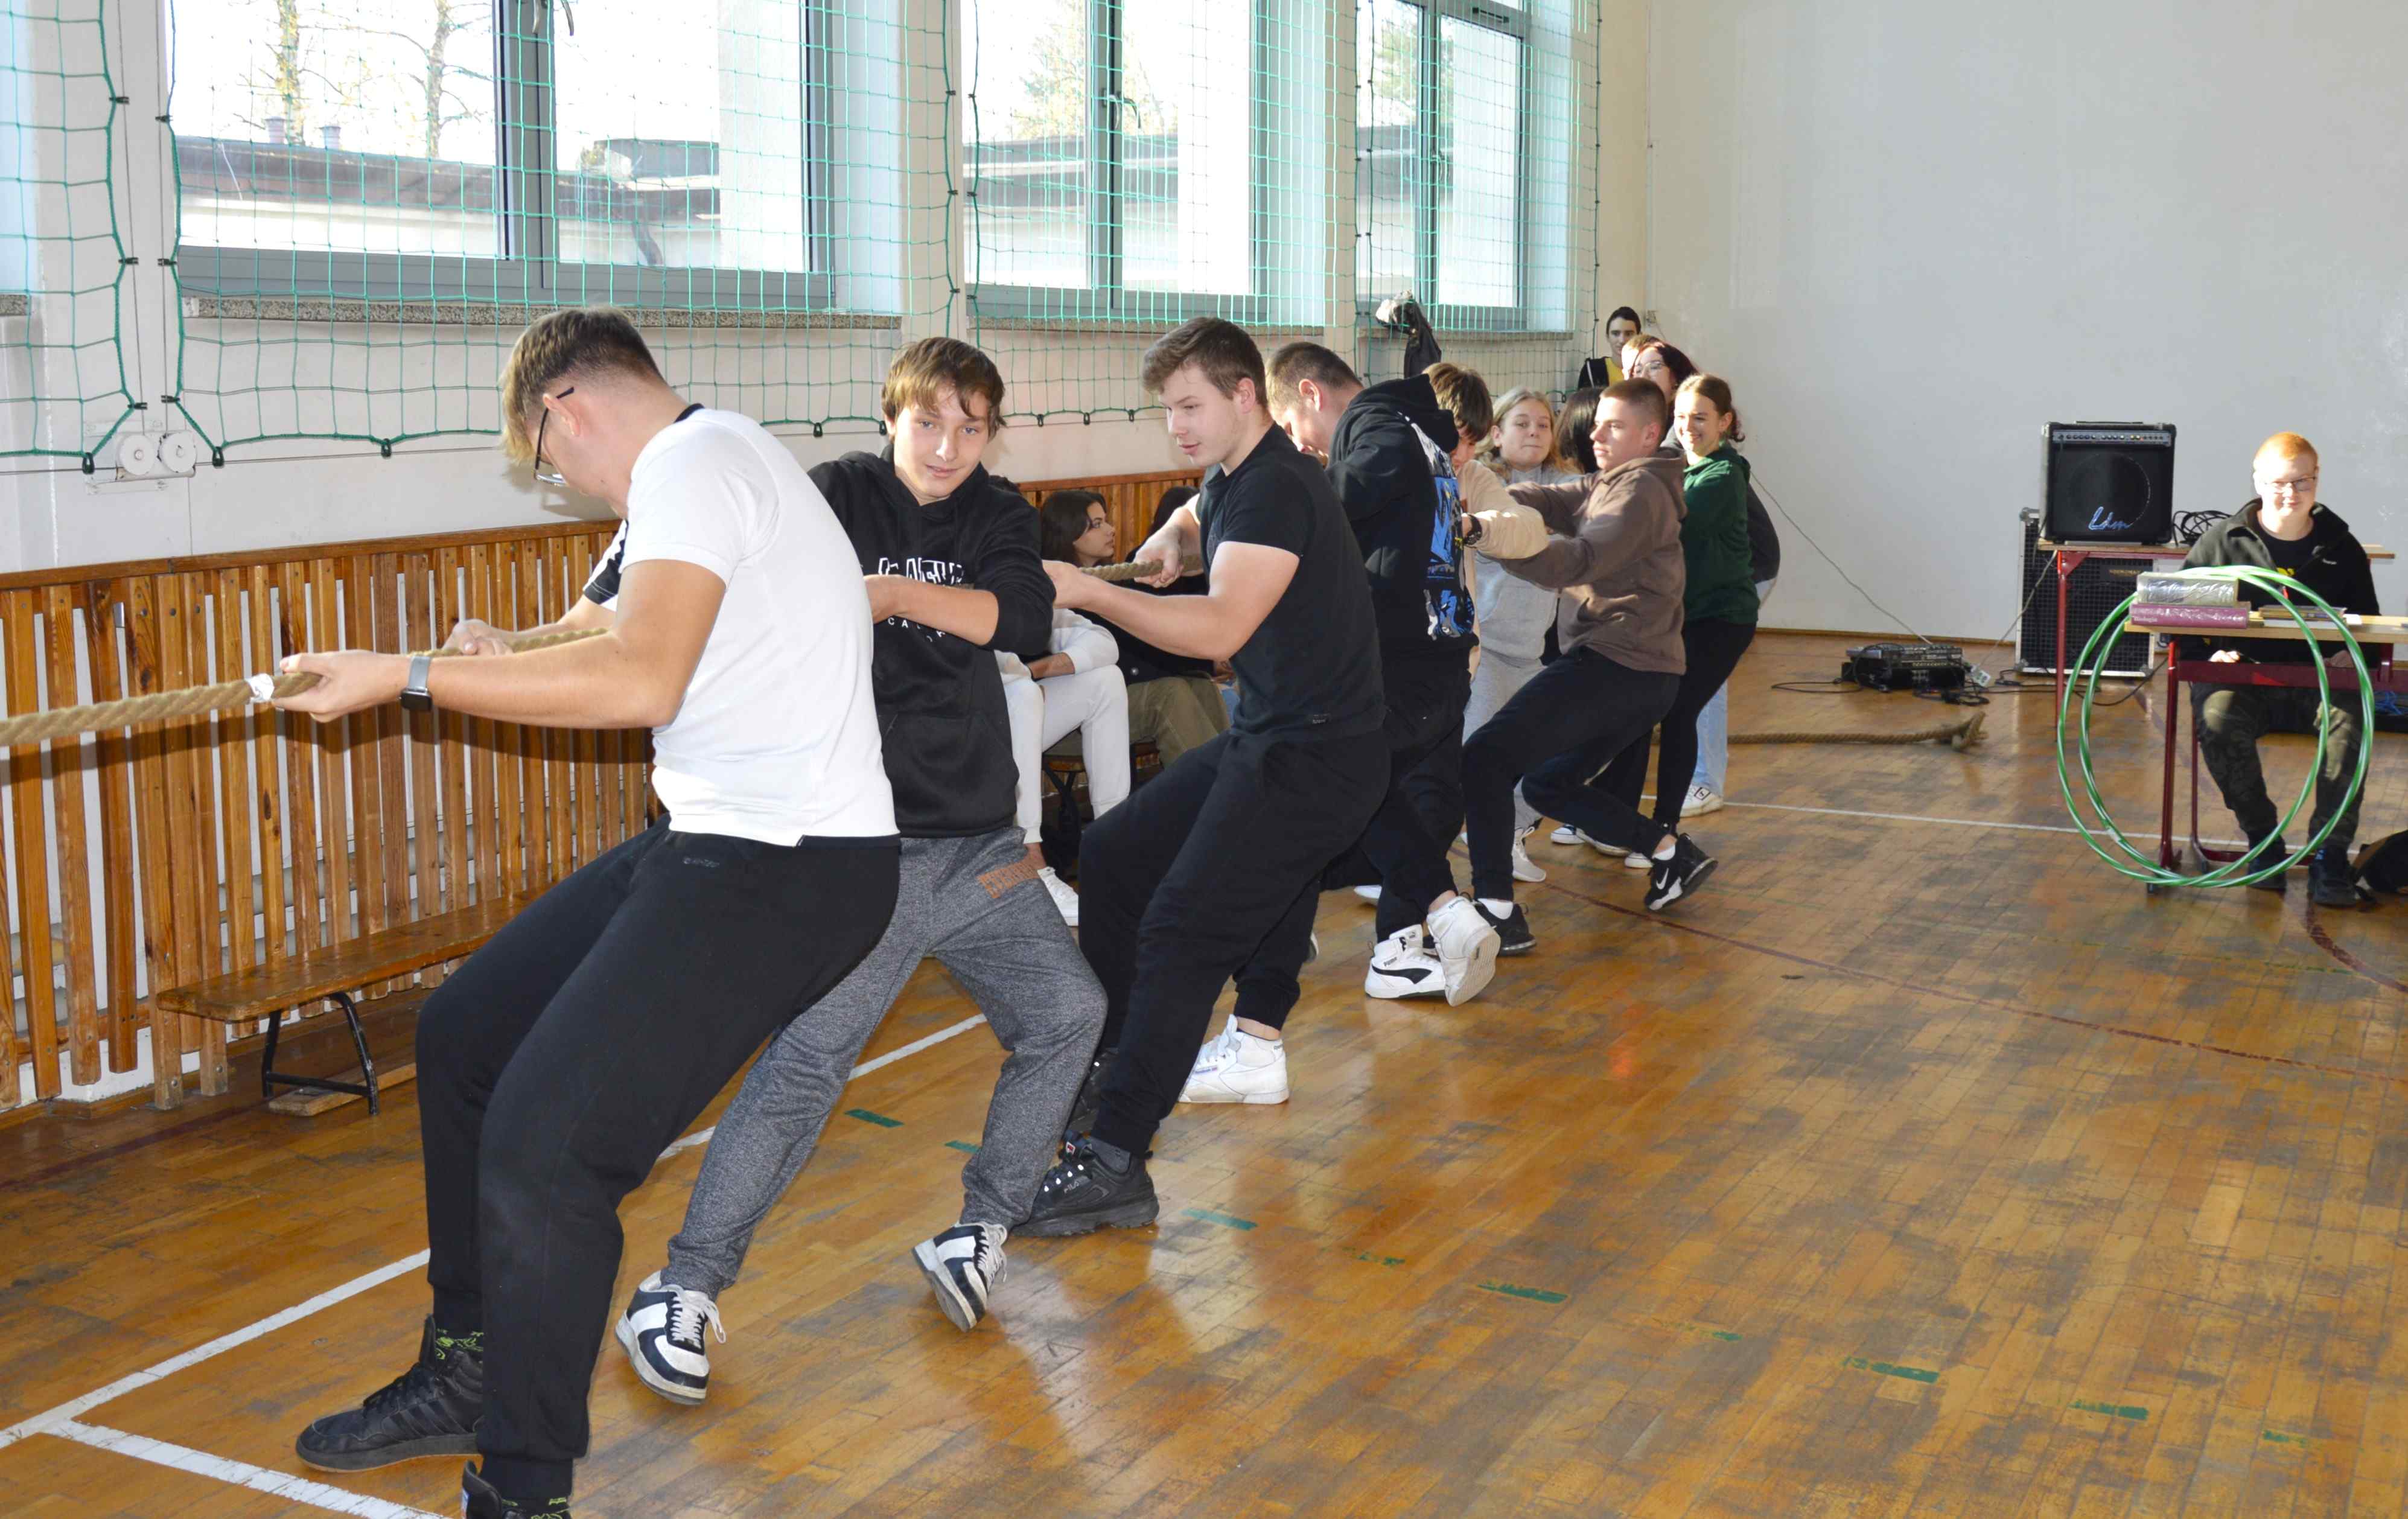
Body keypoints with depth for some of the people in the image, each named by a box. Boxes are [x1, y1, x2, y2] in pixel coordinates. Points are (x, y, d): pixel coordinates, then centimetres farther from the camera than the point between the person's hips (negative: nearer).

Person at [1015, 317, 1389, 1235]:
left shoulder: (1277, 488, -19)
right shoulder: (1231, 479, 13)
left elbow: (1222, 626, -31)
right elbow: (1198, 517, 38)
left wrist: (1087, 591, -30)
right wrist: (1170, 540, 14)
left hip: (1318, 755, -11)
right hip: (1263, 738, 11)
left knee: (1181, 932, -18)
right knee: (1114, 854, 15)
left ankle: (1114, 1165, -17)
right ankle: (1109, 1068, 25)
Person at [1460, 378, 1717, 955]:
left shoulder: (1640, 491, -9)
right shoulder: (1607, 487, 23)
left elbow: (1580, 561, -25)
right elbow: (1544, 501, 7)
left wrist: (1483, 531, -37)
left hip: (1616, 664, -10)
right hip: (1641, 671, 10)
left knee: (1483, 758, -15)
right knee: (1546, 782, 21)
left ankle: (1498, 912, -19)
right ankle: (1672, 852, 21)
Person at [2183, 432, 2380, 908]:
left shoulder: (2342, 548, 10)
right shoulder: (2221, 542, 6)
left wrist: (2351, 655, -9)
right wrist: (2209, 651, -15)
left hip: (2319, 680, 1)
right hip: (2241, 677, -1)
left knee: (2349, 718, -33)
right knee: (2216, 717, -35)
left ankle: (2331, 852, -22)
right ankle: (2262, 839, -14)